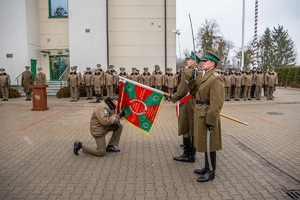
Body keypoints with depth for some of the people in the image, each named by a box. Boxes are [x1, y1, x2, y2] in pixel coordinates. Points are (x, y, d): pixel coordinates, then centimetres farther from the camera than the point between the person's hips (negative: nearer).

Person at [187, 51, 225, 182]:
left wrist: (211, 120, -22)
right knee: (204, 142, 18)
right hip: (200, 114, 9)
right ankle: (207, 167, 32)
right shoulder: (203, 76, 12)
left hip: (208, 116, -9)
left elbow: (217, 102, -21)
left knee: (209, 144, 2)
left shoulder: (215, 79, -17)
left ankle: (211, 172, 16)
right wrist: (191, 80, 3)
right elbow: (193, 92, 19)